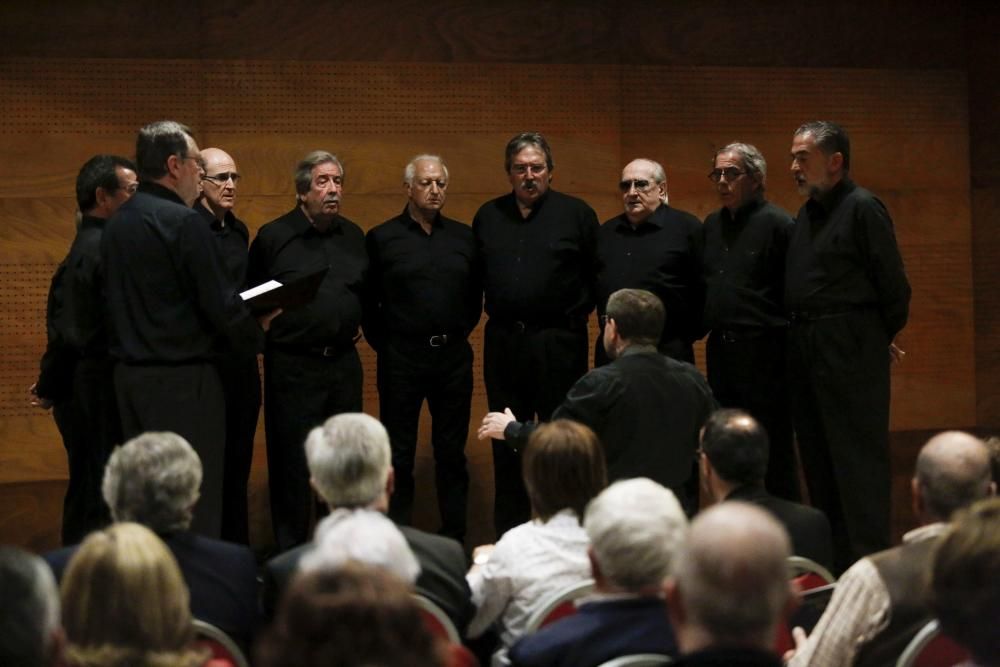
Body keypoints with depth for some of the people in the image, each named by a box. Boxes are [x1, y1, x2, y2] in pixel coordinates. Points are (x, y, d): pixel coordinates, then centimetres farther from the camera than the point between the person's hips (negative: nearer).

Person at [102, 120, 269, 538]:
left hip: (129, 374, 8)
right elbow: (219, 303, -16)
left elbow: (112, 300, 14)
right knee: (195, 504, -3)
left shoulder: (116, 225, 10)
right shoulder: (183, 223, -15)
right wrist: (255, 332, 3)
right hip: (181, 379, -8)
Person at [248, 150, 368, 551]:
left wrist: (355, 325, 9)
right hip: (292, 364, -5)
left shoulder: (353, 236, 11)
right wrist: (266, 336, -7)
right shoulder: (273, 237, -3)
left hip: (344, 362, 5)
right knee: (291, 462, -1)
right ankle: (291, 552, 8)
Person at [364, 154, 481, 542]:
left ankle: (454, 537, 17)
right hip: (402, 359, -3)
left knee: (452, 451, 9)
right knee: (399, 453, 4)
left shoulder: (462, 237, 8)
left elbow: (475, 293, 16)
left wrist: (460, 332, 10)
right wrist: (383, 343, 0)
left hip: (453, 356, 3)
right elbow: (367, 301, 1)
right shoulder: (382, 238, -1)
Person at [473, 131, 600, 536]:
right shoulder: (488, 217, 11)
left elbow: (598, 275, 1)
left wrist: (579, 312, -2)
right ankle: (508, 535, 17)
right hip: (503, 342, 4)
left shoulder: (576, 214, 0)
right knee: (507, 442, 9)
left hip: (558, 344, -4)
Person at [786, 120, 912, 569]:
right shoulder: (807, 214, 15)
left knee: (859, 461, -6)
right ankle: (831, 563, 19)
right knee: (818, 460, 11)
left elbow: (893, 286, -10)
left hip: (850, 351, -9)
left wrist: (880, 338, 1)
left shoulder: (862, 209, -10)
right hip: (805, 348, 9)